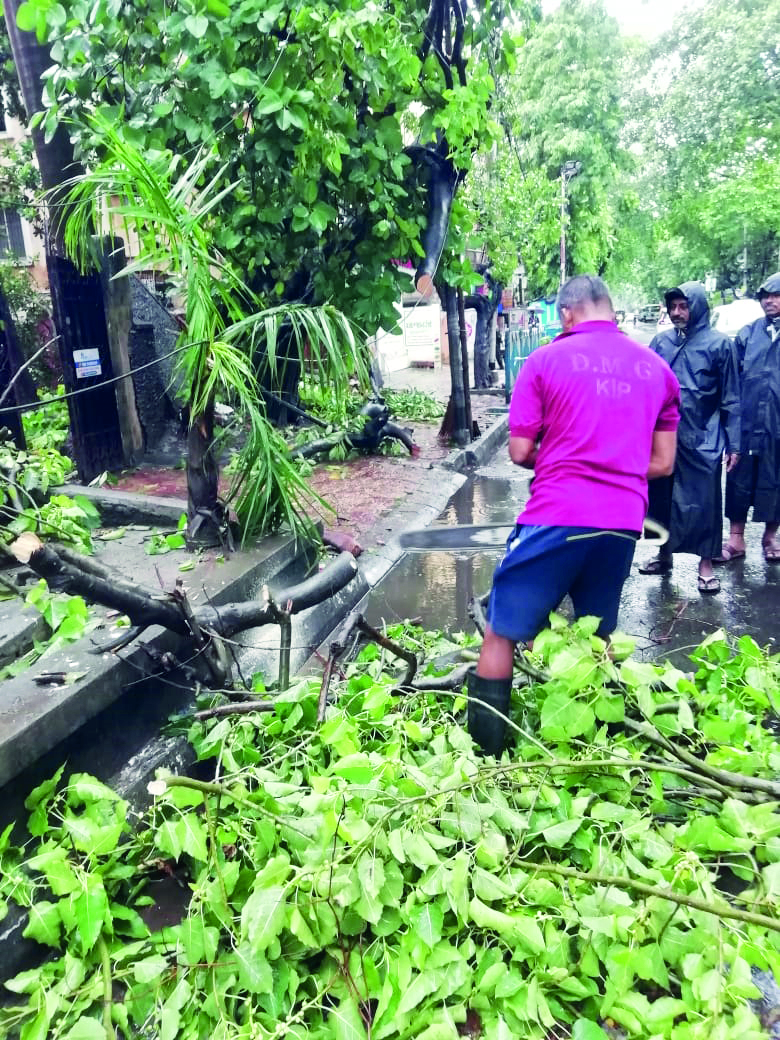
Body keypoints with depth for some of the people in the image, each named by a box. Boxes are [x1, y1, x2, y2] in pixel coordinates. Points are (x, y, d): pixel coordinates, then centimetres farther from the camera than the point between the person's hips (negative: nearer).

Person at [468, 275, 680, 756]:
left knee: (501, 634, 8)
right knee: (597, 641, 23)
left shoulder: (546, 360, 1)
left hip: (557, 517, -4)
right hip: (624, 522, 5)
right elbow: (663, 462, 13)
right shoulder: (657, 367, 13)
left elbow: (520, 452, 0)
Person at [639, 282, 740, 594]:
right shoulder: (660, 341, 6)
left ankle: (706, 563, 14)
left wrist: (733, 444, -4)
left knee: (703, 501, 1)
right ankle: (664, 554, 28)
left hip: (702, 440, -3)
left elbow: (730, 398, -1)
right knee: (662, 497, 11)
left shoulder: (719, 343, -2)